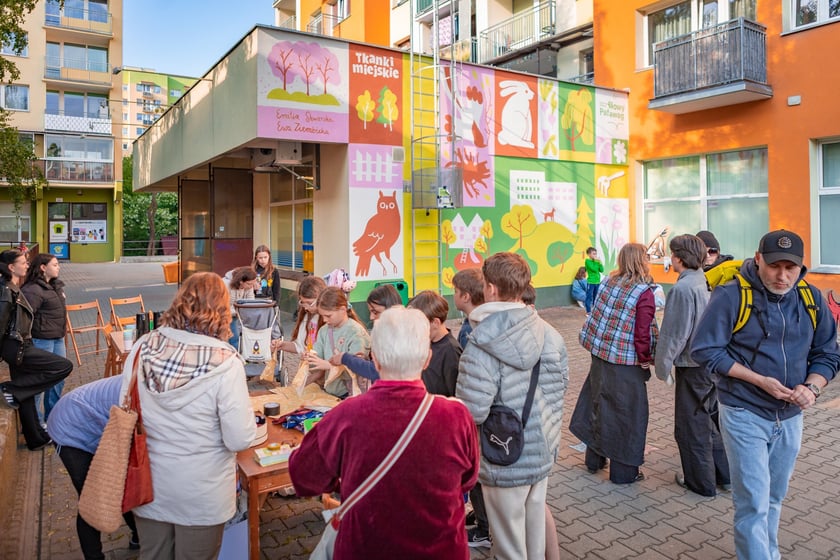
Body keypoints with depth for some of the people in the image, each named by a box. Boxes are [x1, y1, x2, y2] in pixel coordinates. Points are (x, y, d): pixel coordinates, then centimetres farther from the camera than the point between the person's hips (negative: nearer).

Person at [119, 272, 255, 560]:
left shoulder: (143, 347, -12)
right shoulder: (224, 363, -25)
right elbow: (239, 440, -21)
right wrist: (245, 407, -2)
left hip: (148, 485, 4)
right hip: (200, 495, -3)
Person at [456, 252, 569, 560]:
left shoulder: (482, 345, -26)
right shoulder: (550, 333, -4)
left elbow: (471, 412, -28)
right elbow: (561, 384, 7)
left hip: (506, 461, -6)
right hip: (543, 451, 6)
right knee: (535, 526, 25)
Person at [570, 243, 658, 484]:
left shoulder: (609, 281, 2)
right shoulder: (644, 292, -15)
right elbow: (643, 332, -17)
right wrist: (645, 358, -4)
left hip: (599, 353, 6)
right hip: (625, 362, -6)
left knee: (598, 404, 19)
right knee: (626, 414, 7)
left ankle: (594, 460, 34)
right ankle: (624, 471, 20)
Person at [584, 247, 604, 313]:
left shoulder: (596, 261, 9)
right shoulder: (587, 261, -9)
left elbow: (602, 270, 3)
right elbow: (594, 269, -20)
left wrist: (599, 263, -5)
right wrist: (596, 262, -11)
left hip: (597, 282, 6)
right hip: (590, 282, -6)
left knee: (596, 297, 15)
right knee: (589, 297, -3)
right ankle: (588, 311, 4)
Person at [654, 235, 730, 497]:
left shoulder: (682, 289, -21)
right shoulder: (708, 282, 4)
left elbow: (674, 334, -20)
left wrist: (663, 366, -9)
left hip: (693, 366, -8)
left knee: (692, 426, 7)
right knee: (711, 419, 21)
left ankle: (701, 482, 19)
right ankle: (724, 475, 31)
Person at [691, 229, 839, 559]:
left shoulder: (812, 299, 1)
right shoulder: (731, 295, -15)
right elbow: (704, 350, -14)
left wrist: (812, 387, -12)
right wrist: (760, 380, -19)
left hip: (791, 417, 5)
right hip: (745, 415, -5)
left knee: (774, 498, 20)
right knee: (753, 504, -4)